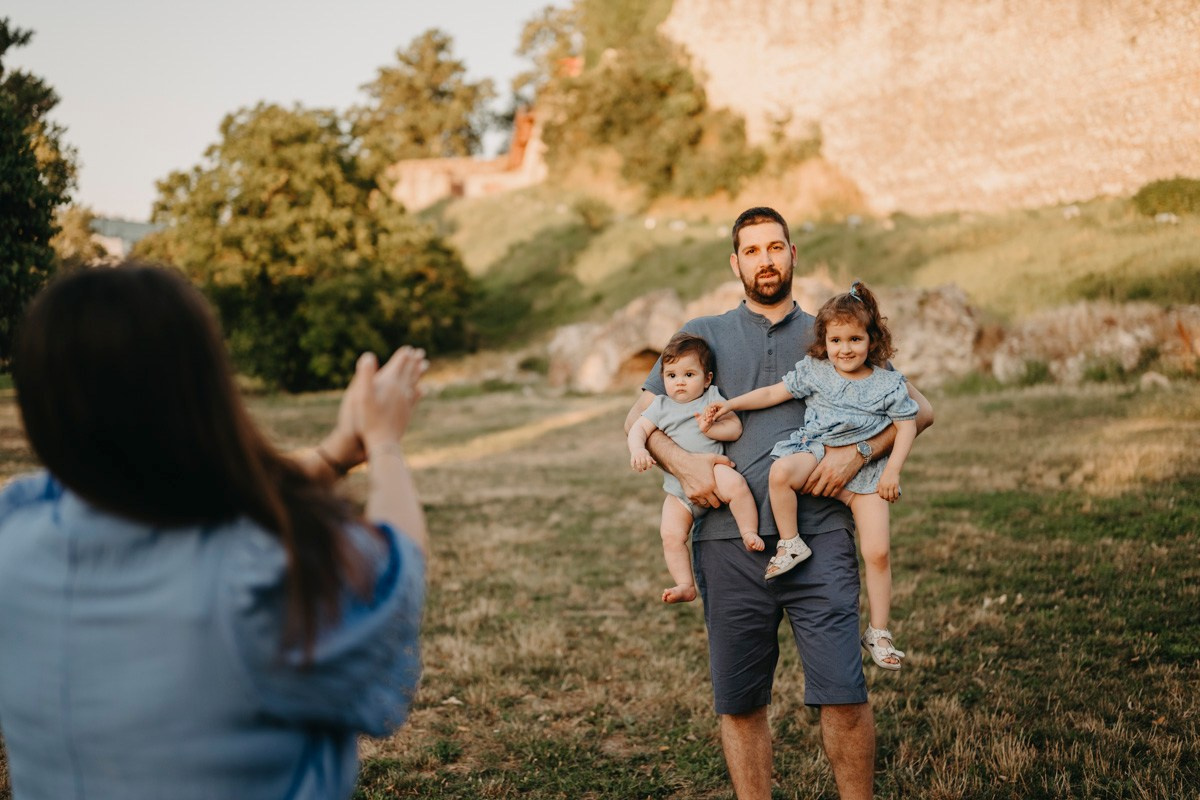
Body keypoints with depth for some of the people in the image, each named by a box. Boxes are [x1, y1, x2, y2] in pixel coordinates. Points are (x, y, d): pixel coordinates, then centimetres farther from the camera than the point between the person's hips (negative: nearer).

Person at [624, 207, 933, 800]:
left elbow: (916, 407, 11)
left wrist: (857, 451, -6)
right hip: (729, 543, 1)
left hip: (819, 537, -1)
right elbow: (639, 416, 12)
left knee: (843, 696, -8)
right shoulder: (704, 336, 17)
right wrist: (682, 462, -8)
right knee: (739, 703, 5)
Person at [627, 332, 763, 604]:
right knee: (671, 534, -15)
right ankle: (686, 586, -7)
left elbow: (736, 427, 1)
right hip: (678, 489, 3)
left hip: (712, 471, -2)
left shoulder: (712, 399, 7)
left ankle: (749, 532, -19)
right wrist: (638, 449, -15)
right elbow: (638, 428, 6)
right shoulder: (661, 406, 13)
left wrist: (712, 428, -18)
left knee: (734, 483, -35)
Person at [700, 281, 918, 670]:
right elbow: (774, 393, 8)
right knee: (781, 471, -36)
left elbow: (907, 425, 5)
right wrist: (729, 404, 1)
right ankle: (790, 544, -15)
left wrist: (892, 470, -6)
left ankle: (878, 632, 7)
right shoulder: (814, 371, 5)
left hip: (863, 468, 0)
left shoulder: (889, 384, 2)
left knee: (877, 552, -8)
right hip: (816, 453, 0)